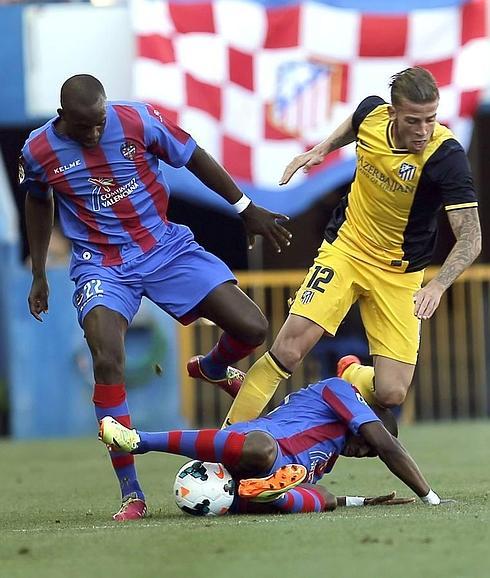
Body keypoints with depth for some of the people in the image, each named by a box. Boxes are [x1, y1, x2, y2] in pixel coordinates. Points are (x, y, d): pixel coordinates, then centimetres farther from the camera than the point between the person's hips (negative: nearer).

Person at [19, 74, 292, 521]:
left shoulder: (138, 121, -14)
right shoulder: (39, 151, -10)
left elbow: (196, 159, 1)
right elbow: (39, 203, 12)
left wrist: (247, 209, 7)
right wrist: (39, 275, 18)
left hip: (166, 247, 1)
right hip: (101, 265, -1)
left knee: (252, 328, -9)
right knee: (107, 362, -27)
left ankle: (213, 368, 32)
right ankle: (131, 496, -18)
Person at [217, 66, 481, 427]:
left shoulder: (446, 156, -26)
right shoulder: (372, 113, -12)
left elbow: (471, 238, -27)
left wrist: (438, 285, -40)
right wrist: (321, 150, 8)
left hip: (399, 274, -2)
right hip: (344, 249, 2)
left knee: (391, 394, -11)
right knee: (288, 351, -17)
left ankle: (350, 376, 25)